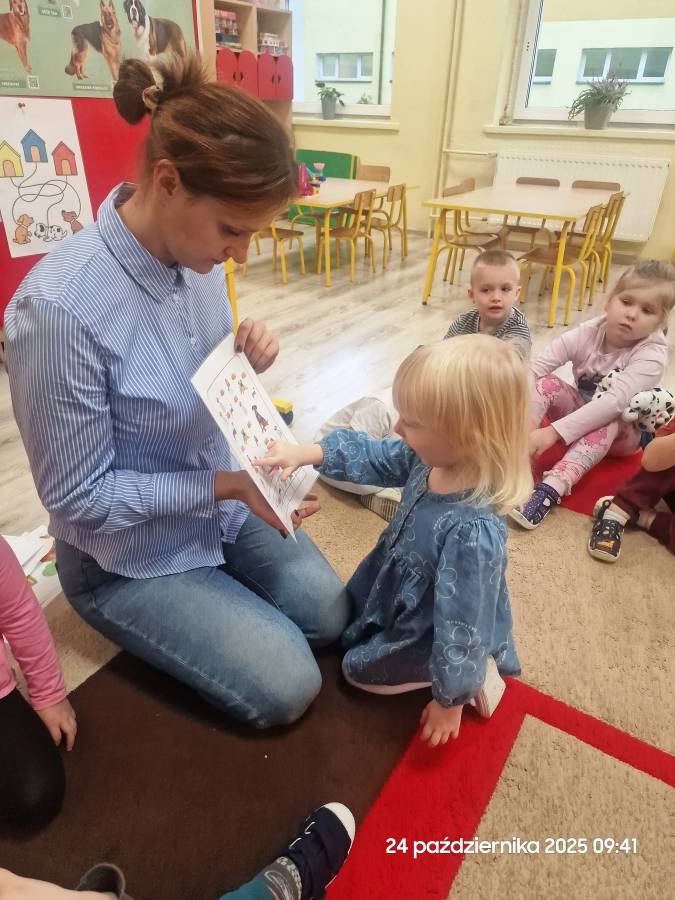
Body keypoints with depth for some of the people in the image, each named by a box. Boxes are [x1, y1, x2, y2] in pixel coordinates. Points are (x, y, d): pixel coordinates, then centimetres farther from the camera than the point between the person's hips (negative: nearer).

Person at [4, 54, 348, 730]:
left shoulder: (196, 253, -9)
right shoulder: (58, 306, -32)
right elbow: (78, 498, -23)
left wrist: (248, 359, -15)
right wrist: (226, 486, -26)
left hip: (221, 499, 7)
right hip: (129, 555, -6)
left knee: (330, 617, 9)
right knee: (287, 689, -2)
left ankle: (213, 584, 30)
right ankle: (140, 618, 20)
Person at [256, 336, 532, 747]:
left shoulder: (474, 533, -43)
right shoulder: (431, 459, -22)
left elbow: (460, 626, -33)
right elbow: (373, 458, -6)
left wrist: (449, 698, -20)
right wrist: (306, 452, -18)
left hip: (432, 635, -8)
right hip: (404, 596, 8)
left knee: (359, 667, 14)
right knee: (348, 612, 31)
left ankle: (472, 675, 15)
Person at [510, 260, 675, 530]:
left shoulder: (652, 354, -25)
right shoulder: (587, 333, -16)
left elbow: (614, 402, -39)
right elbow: (534, 368, -25)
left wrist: (553, 432, -49)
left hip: (623, 431, -3)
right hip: (579, 413, 3)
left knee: (608, 421, -37)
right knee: (546, 383, -23)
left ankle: (549, 491, -50)